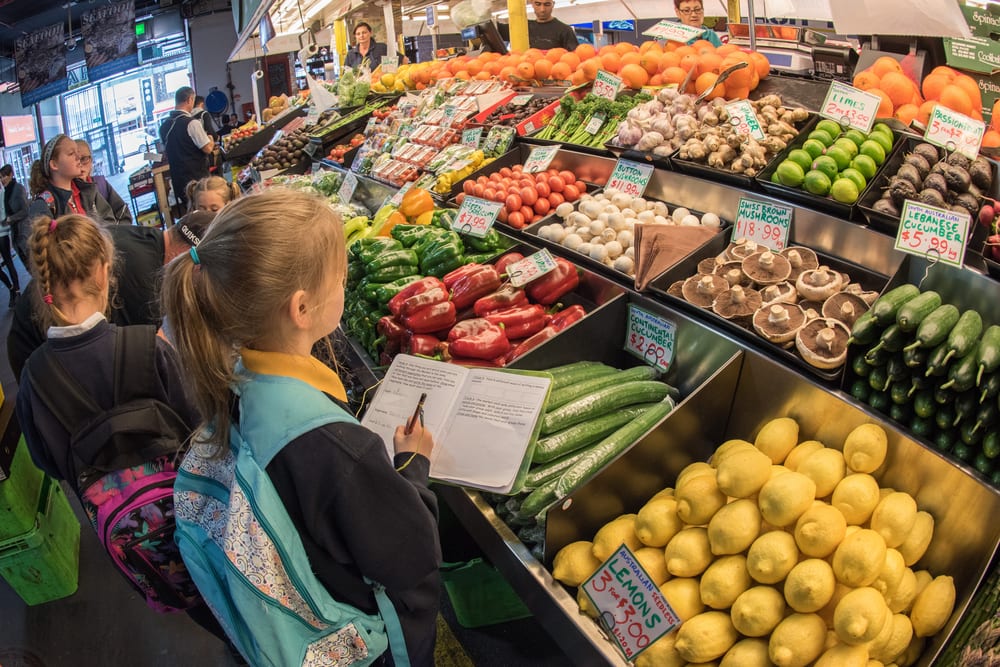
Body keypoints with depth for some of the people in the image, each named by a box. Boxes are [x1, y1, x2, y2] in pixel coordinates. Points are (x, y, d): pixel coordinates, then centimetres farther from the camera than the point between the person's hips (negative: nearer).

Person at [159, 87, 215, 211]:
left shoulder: (164, 126, 8)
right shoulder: (192, 123, -14)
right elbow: (207, 149, -15)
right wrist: (211, 140, 6)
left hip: (177, 179, 7)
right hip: (197, 177, -7)